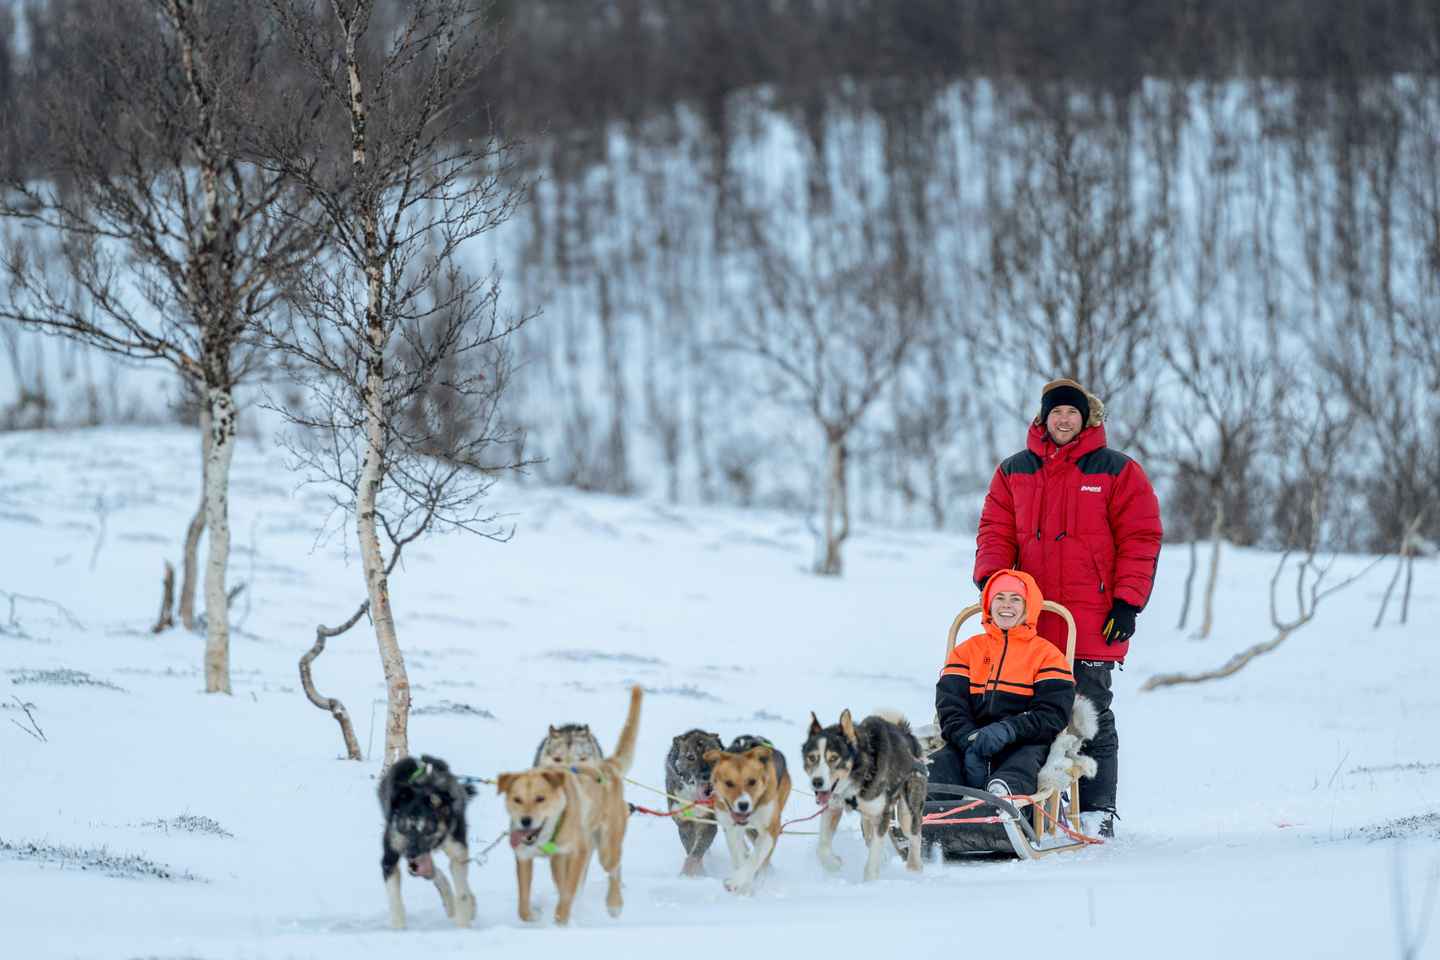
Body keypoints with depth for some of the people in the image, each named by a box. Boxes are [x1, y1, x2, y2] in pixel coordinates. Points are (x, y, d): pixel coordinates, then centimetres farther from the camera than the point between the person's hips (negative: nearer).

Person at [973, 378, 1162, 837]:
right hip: (1030, 623, 3)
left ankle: (1097, 810, 1)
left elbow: (1140, 539, 0)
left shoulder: (1117, 471, 2)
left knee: (1092, 717, -2)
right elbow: (996, 532, 13)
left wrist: (1128, 602, -8)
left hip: (1093, 623, -3)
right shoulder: (1014, 472, 13)